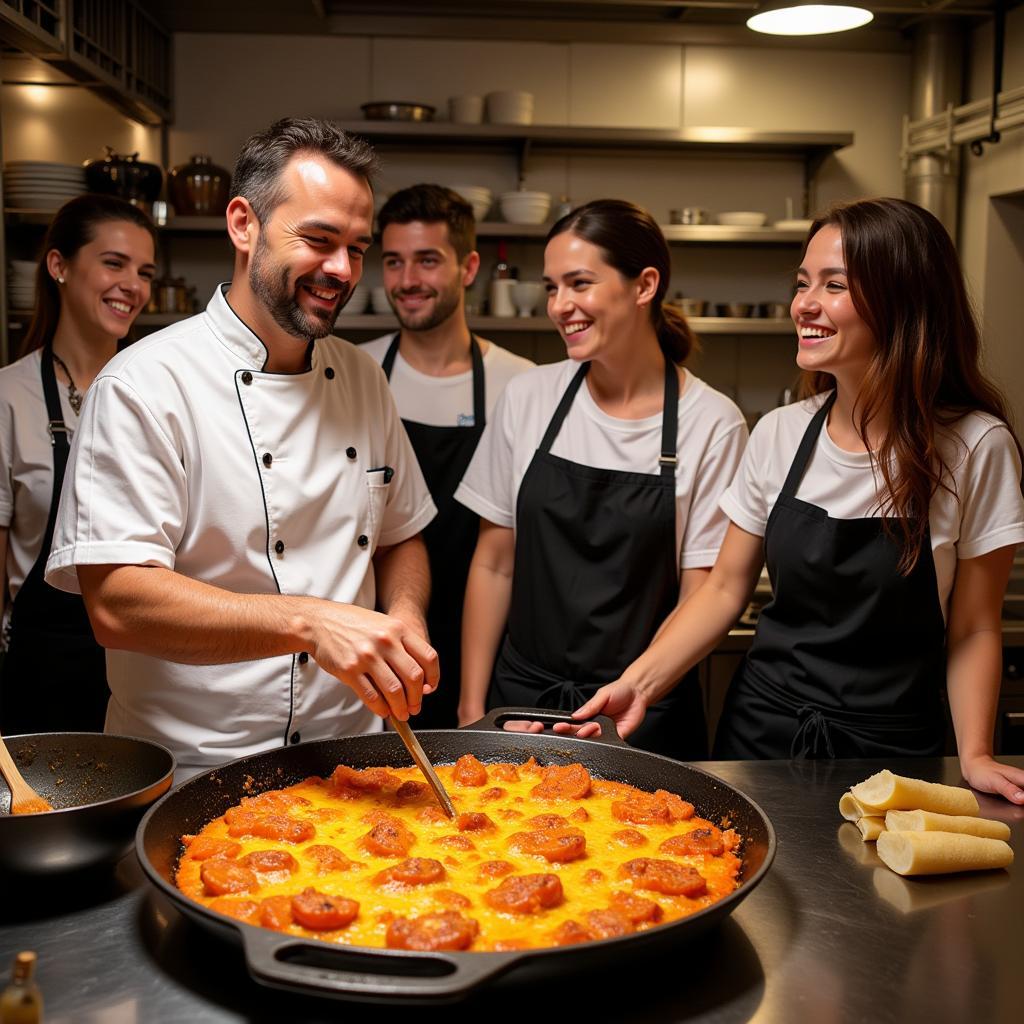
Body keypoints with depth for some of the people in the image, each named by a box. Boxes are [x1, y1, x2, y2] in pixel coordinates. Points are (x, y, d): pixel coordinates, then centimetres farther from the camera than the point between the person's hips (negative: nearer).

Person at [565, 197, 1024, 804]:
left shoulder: (975, 447, -13)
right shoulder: (781, 434, -4)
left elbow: (973, 629, -5)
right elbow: (725, 590, 1)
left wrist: (975, 754, -17)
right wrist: (640, 682, -12)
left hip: (889, 751, -2)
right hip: (761, 728, 3)